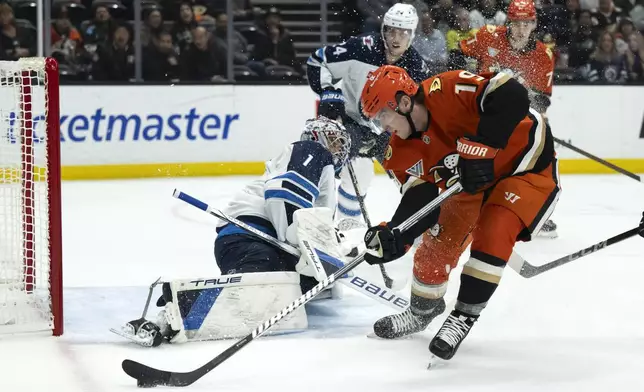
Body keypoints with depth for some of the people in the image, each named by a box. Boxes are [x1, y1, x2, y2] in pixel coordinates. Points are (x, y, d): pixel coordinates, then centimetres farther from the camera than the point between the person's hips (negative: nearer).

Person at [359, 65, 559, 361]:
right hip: (475, 180, 8)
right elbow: (420, 200, -16)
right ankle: (423, 309, 34)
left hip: (529, 165, -7)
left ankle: (464, 315, -10)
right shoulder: (403, 151, -10)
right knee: (436, 244, 6)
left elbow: (511, 96, -40)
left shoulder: (447, 91, -31)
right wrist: (394, 236, -34)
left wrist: (479, 149, -40)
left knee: (492, 232, -26)